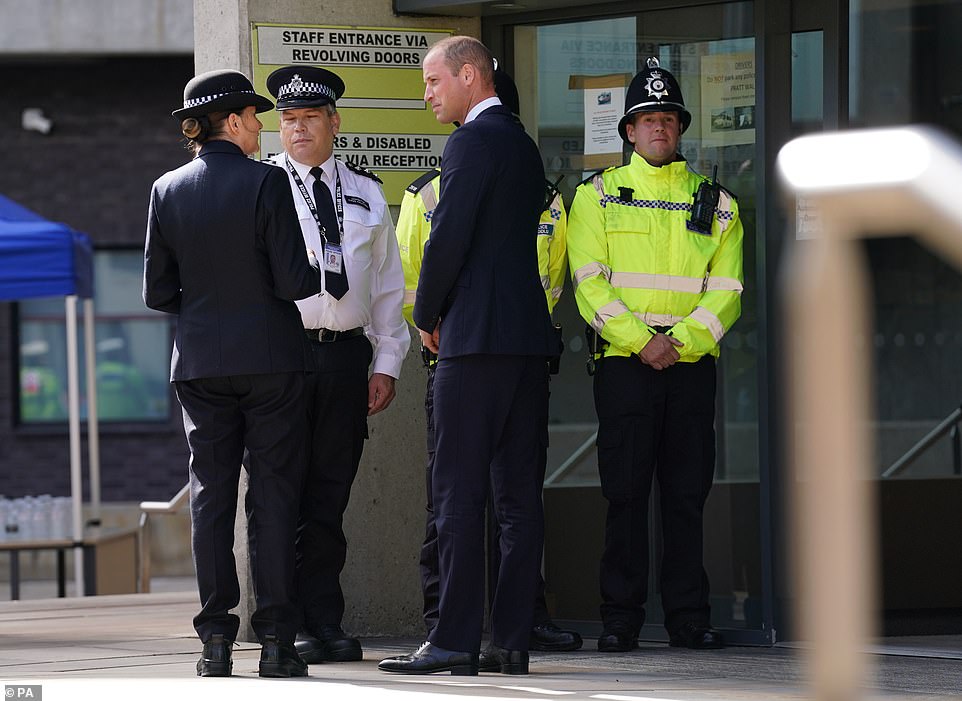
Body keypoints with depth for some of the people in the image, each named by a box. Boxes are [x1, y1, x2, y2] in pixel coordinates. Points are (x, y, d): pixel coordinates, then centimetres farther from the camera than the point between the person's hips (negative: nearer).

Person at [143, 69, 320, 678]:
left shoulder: (168, 190, 3)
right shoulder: (267, 182, -9)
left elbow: (158, 293, 5)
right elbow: (292, 281, -12)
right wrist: (325, 271, 9)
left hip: (200, 361, 3)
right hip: (270, 356, -3)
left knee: (211, 496, 6)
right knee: (275, 495, 0)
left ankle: (216, 639, 2)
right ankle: (276, 639, -3)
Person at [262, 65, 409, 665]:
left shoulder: (365, 193, 15)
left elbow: (388, 284, 17)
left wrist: (387, 362, 9)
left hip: (346, 354, 3)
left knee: (330, 495, 5)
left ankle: (327, 624, 8)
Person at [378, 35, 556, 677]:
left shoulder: (472, 142, -9)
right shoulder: (523, 144, 18)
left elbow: (449, 239, -14)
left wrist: (427, 317, -1)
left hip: (477, 336, -9)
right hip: (529, 337, 9)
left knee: (459, 495, -7)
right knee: (519, 493, 6)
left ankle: (456, 641, -9)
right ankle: (514, 639, 7)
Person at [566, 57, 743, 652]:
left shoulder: (717, 203, 12)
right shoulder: (598, 196, 6)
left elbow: (726, 289, 5)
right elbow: (590, 283, -3)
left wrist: (682, 341, -11)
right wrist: (641, 340, -14)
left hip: (692, 364, 2)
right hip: (624, 364, -2)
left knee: (688, 493, 3)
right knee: (626, 493, -3)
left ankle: (690, 617, 7)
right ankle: (621, 619, 1)